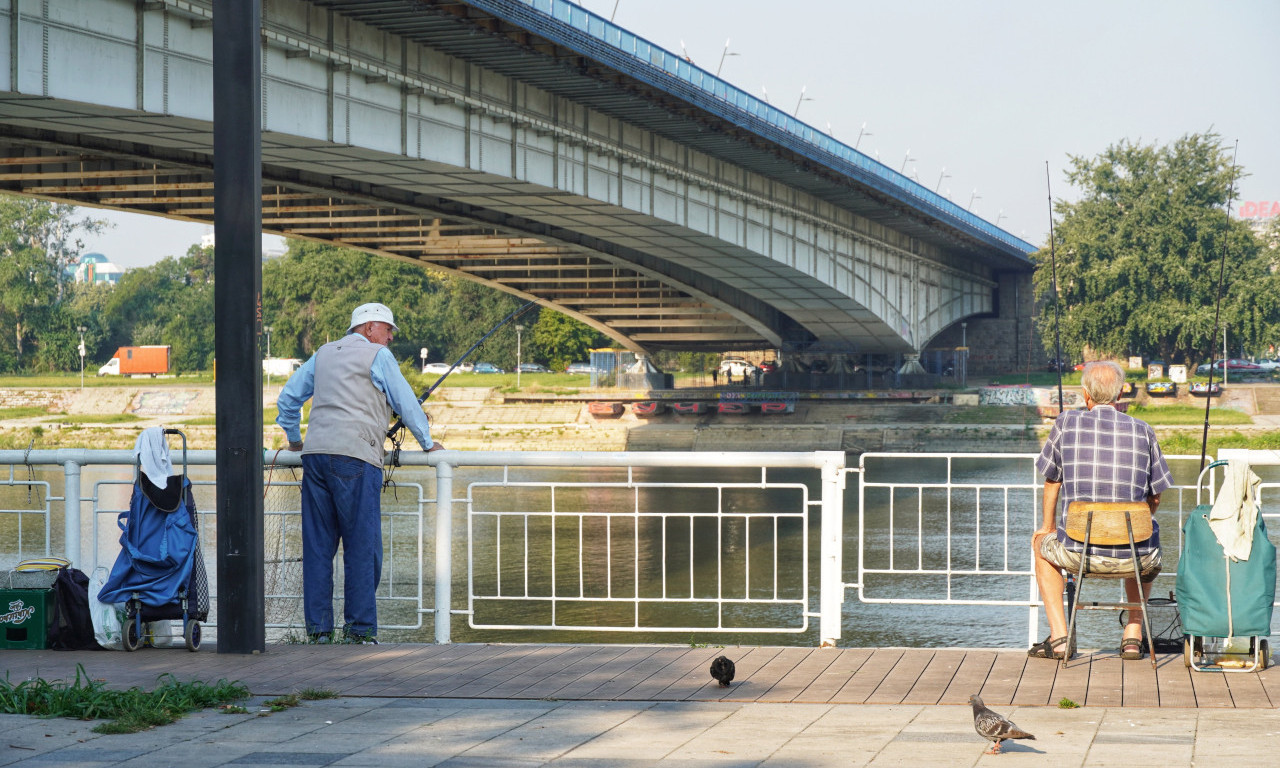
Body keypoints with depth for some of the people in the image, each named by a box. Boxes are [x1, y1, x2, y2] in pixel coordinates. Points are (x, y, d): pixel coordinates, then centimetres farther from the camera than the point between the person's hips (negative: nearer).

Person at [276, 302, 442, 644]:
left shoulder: (323, 354, 21)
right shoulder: (377, 355, 4)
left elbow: (288, 398, 24)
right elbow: (406, 401, 5)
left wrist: (294, 439, 37)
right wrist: (428, 442, 17)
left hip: (315, 453, 6)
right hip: (355, 456, -6)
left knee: (317, 544, 6)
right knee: (362, 545, -2)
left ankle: (318, 628, 6)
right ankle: (360, 628, -4)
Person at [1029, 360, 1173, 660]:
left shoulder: (1066, 423, 1)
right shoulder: (1143, 431, 3)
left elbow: (1052, 481, 14)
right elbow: (1155, 499, 10)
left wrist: (1049, 526, 32)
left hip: (1080, 554, -2)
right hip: (1134, 556, 2)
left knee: (1040, 542, 33)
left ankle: (1059, 637, 22)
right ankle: (1133, 635, 26)